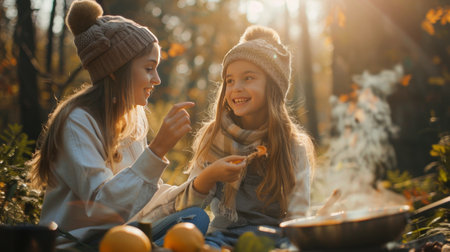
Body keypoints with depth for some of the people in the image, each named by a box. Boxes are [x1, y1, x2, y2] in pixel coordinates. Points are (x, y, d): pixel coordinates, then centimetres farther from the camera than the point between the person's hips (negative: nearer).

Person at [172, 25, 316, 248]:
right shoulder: (212, 137, 6)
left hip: (272, 237, 0)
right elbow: (185, 207, 3)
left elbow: (296, 218, 0)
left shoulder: (294, 145, 1)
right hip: (223, 234, 0)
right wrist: (209, 176, -17)